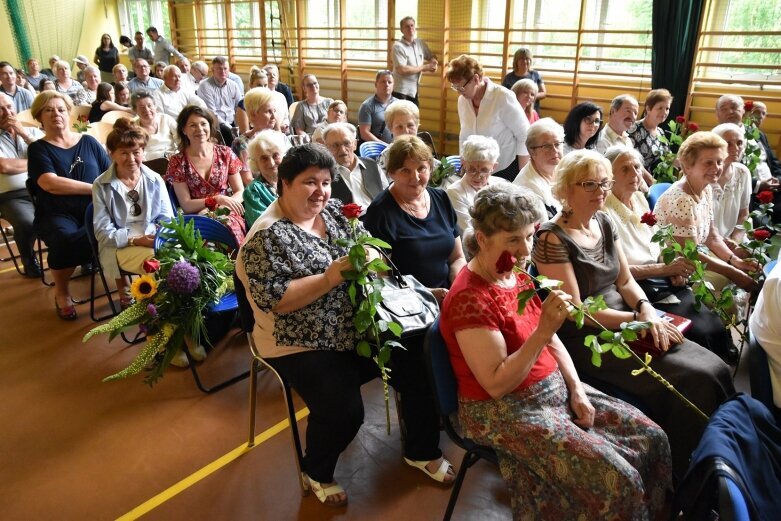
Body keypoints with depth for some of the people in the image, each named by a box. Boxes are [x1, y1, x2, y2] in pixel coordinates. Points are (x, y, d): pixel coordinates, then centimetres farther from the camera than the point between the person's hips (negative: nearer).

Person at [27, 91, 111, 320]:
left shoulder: (89, 142, 15)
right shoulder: (38, 149, 6)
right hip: (57, 214, -1)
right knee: (65, 238, -36)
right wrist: (95, 188, -13)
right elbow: (50, 183, -12)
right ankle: (62, 294, -7)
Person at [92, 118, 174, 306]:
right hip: (120, 246, -3)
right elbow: (103, 232, -3)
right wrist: (136, 240, -17)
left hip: (155, 240, 3)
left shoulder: (155, 180, 10)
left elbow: (167, 219, 11)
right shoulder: (101, 186, 1)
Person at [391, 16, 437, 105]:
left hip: (414, 91, 7)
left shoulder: (420, 43, 7)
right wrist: (424, 67, -14)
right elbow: (402, 70, -24)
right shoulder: (398, 46, -13)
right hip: (401, 92, -7)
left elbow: (432, 57, 22)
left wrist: (433, 63, -5)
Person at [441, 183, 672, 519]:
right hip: (505, 410, -8)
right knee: (616, 479, -17)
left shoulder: (517, 276, 4)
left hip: (555, 388, 9)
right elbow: (497, 385, -26)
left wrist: (577, 389, 1)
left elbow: (551, 340, 12)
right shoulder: (470, 298, -24)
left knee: (650, 438, 6)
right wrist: (543, 330, -32)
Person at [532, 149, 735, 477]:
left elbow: (626, 281, 11)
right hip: (587, 340, -8)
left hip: (626, 324, 8)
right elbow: (575, 310, -16)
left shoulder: (604, 223, 9)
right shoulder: (552, 239, -15)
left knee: (716, 369, -6)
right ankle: (688, 473, 2)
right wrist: (638, 319, -15)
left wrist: (647, 310, -9)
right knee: (694, 381, -17)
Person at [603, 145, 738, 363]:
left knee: (717, 326, -9)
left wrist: (675, 268, 0)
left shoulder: (640, 198, 12)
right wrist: (666, 268, -16)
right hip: (641, 290, -7)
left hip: (666, 282, 7)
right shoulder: (605, 211, -13)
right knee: (700, 332, -18)